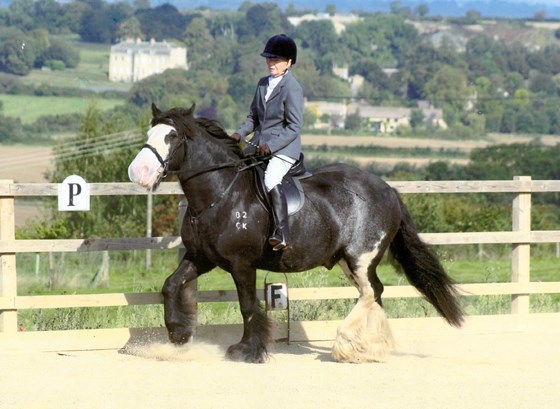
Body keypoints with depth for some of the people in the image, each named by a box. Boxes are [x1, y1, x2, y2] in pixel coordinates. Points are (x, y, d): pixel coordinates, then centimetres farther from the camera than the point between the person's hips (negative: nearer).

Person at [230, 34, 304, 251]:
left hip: (284, 148, -9)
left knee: (271, 180, -31)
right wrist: (240, 133, 2)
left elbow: (294, 127, -14)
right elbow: (253, 116, 21)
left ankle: (282, 234, -37)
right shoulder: (263, 84, 13)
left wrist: (270, 145, -22)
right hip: (259, 144, 9)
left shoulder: (292, 88, -11)